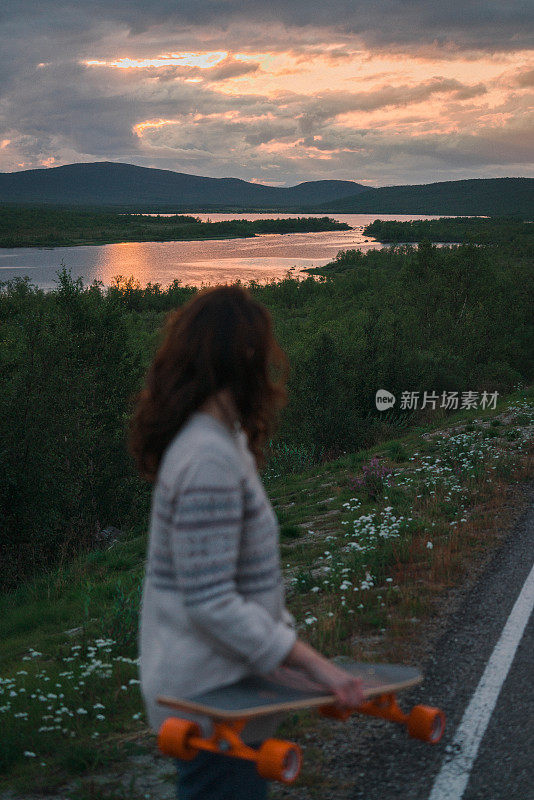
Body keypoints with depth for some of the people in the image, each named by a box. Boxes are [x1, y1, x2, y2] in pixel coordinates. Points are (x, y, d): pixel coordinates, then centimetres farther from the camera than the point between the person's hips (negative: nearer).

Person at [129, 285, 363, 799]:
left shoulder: (220, 439, 8)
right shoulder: (209, 457, -23)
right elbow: (210, 601, -25)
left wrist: (288, 635, 14)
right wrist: (310, 661, -21)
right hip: (210, 699, -10)